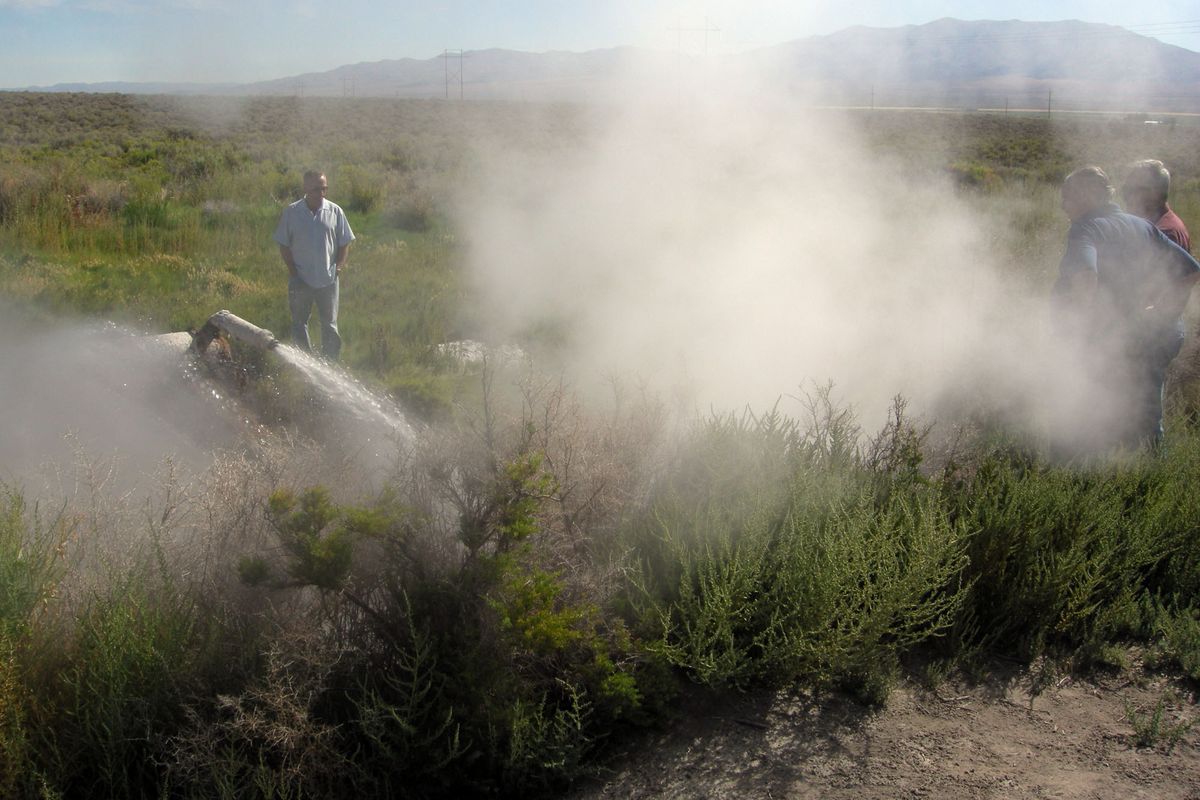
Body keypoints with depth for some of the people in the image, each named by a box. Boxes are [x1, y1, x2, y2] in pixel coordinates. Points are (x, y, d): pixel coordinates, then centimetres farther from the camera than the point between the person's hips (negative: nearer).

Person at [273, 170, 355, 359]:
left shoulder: (335, 211, 0)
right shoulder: (292, 212, -3)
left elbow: (345, 243, 7)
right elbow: (283, 245, 0)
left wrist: (339, 266, -5)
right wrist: (293, 273, -6)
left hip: (328, 280, 0)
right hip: (301, 280, 0)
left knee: (330, 325, 6)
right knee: (299, 324, 7)